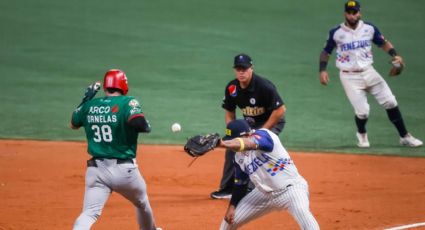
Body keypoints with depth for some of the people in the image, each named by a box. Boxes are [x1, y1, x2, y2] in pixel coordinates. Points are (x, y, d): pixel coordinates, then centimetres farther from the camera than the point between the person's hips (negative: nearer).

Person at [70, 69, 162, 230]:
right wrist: (147, 126, -3)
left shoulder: (90, 105, 6)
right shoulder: (127, 102, -8)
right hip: (124, 169, -2)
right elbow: (138, 122, -26)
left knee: (89, 213, -8)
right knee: (142, 204, 25)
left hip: (96, 169, 2)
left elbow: (73, 124, 23)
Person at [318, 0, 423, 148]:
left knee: (390, 102, -4)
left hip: (368, 72, 3)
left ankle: (404, 137, 7)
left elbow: (383, 43, 10)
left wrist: (394, 55, -8)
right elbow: (326, 52, 4)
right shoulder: (336, 33, -5)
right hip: (349, 77, -3)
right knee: (362, 111, -12)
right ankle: (361, 134, 22)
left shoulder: (369, 29, 1)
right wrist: (322, 70, -9)